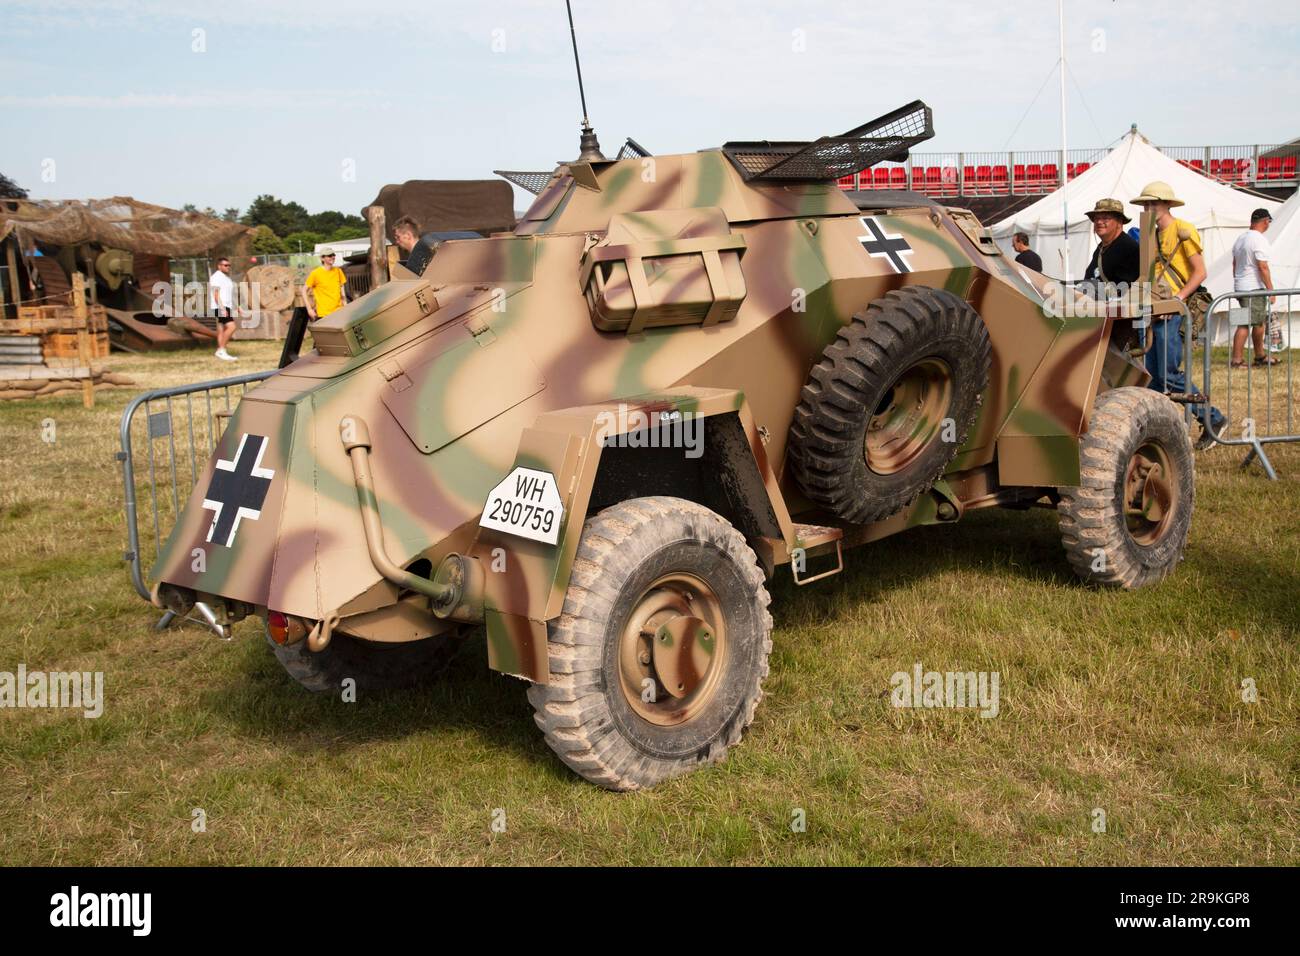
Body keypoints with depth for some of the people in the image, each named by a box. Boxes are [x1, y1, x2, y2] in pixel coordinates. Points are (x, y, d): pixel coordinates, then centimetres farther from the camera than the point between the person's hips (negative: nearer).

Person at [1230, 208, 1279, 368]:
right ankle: (1237, 360, -9)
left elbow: (1234, 264, 20)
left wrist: (1238, 282, 27)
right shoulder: (1259, 240, -15)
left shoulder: (1240, 238, 13)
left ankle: (1260, 356, 26)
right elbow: (1263, 267, -18)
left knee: (1259, 321, 18)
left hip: (1240, 287, 10)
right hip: (1254, 288, -10)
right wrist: (1271, 290, -15)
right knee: (1245, 323, -9)